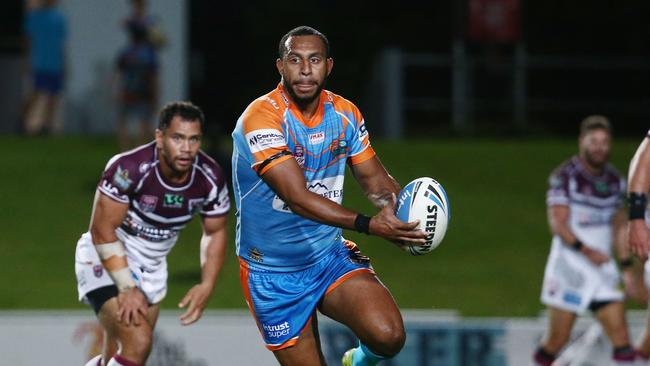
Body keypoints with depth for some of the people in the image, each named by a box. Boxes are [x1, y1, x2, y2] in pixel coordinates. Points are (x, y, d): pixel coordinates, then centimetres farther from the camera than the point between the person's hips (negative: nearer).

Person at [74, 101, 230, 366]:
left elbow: (215, 233, 4)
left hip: (151, 267, 6)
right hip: (107, 262, -6)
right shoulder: (130, 168, -29)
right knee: (137, 344, -24)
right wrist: (127, 288, -26)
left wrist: (206, 287, -8)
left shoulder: (210, 178, -13)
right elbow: (103, 230, -23)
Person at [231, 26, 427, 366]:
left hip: (331, 256, 4)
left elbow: (375, 179, 11)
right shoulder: (261, 118, -20)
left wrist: (402, 209, -13)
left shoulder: (344, 113, 0)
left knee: (388, 335, -20)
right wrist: (369, 225, -37)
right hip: (273, 274, -4)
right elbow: (299, 198, -28)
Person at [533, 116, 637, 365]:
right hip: (569, 267, -5)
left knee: (621, 336, -7)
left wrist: (627, 267, 11)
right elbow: (558, 223, -15)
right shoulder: (565, 176, -8)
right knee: (558, 340, 0)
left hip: (602, 268, 5)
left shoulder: (615, 181, 10)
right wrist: (586, 250, -27)